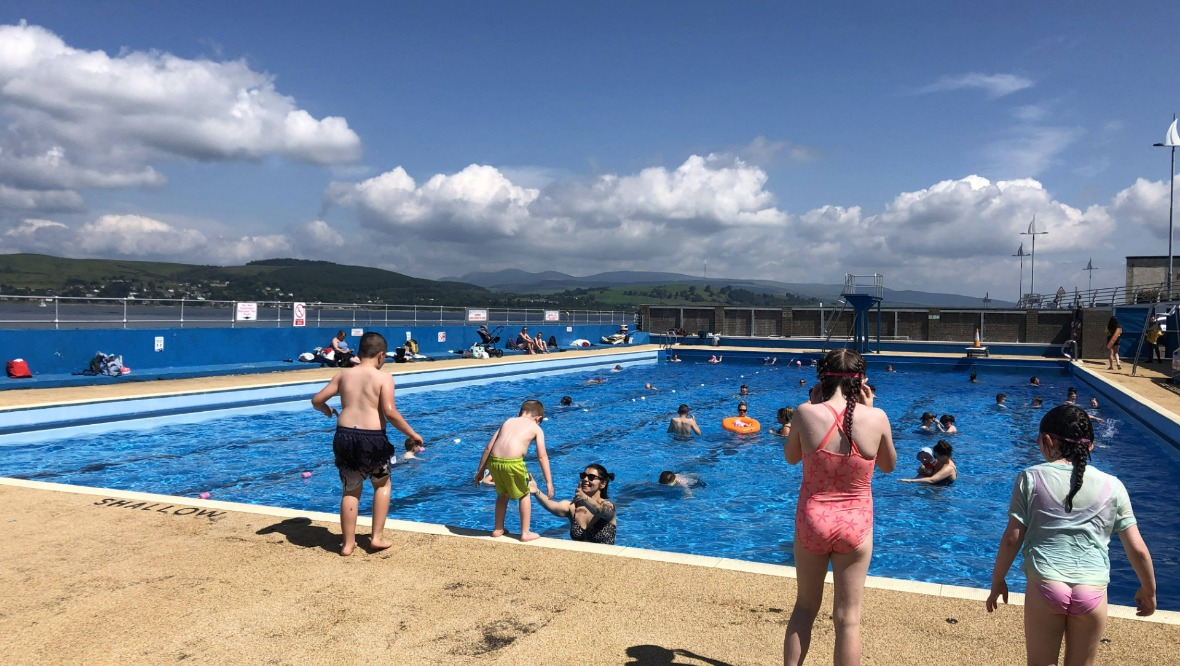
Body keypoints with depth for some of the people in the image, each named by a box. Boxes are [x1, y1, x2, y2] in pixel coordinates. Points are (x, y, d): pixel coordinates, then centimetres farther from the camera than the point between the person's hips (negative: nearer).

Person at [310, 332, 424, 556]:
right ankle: (377, 537, 19)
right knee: (382, 484, 22)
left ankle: (348, 544, 21)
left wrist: (326, 410, 33)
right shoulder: (384, 377, -4)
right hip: (372, 438, -3)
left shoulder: (343, 375, 9)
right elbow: (390, 412, -15)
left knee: (350, 491, 17)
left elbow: (316, 400, 10)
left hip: (345, 435, 3)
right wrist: (412, 434, -5)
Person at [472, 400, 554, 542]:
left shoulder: (508, 421, 24)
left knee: (502, 494, 29)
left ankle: (498, 529, 39)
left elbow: (488, 447, 20)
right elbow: (542, 456, 4)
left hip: (494, 461, 4)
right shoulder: (536, 428, 13)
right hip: (513, 463, -4)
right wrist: (549, 482, 5)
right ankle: (525, 533, 23)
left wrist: (480, 470, 26)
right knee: (524, 495, 20)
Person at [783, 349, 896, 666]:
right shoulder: (876, 418, -12)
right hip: (855, 524, 0)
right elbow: (889, 465, 7)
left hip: (812, 520, 1)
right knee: (848, 618, 11)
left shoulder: (806, 413, -14)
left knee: (805, 606, 20)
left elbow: (791, 457, 5)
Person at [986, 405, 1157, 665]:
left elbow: (1011, 539, -2)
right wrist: (1148, 590, 25)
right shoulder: (1112, 486, 4)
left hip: (1045, 586, -2)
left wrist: (998, 581, 12)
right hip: (1092, 591, 2)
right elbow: (1138, 549, 8)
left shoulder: (1032, 478, -1)